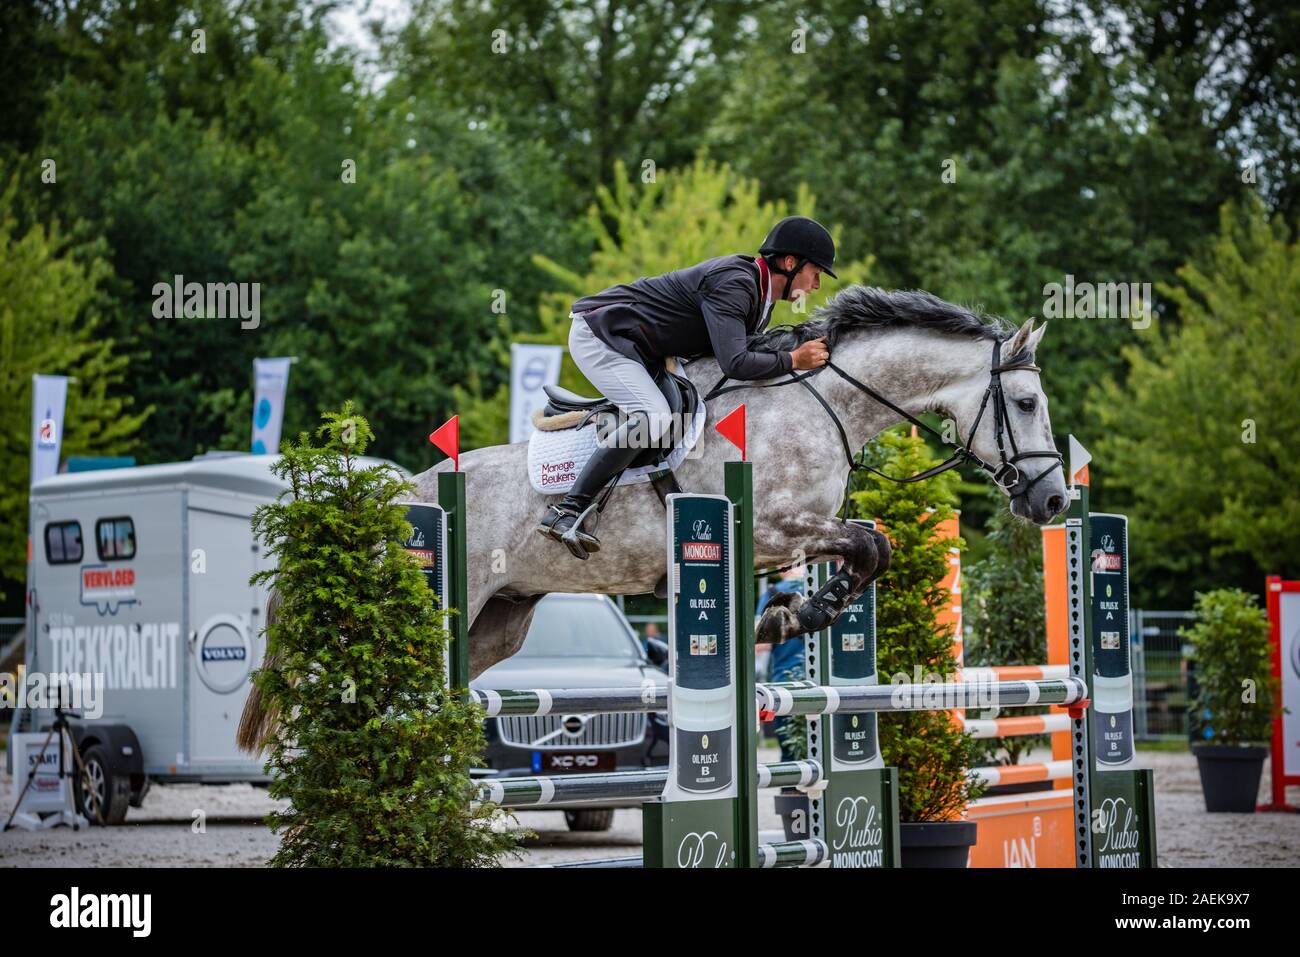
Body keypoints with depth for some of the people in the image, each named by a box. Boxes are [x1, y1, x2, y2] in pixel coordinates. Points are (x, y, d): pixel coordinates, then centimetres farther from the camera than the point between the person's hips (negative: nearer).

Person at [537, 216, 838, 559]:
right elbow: (735, 363, -34)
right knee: (653, 417, -28)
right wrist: (793, 360, -24)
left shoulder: (761, 297, 8)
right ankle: (567, 510, -27)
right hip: (598, 334, -11)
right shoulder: (732, 284, -25)